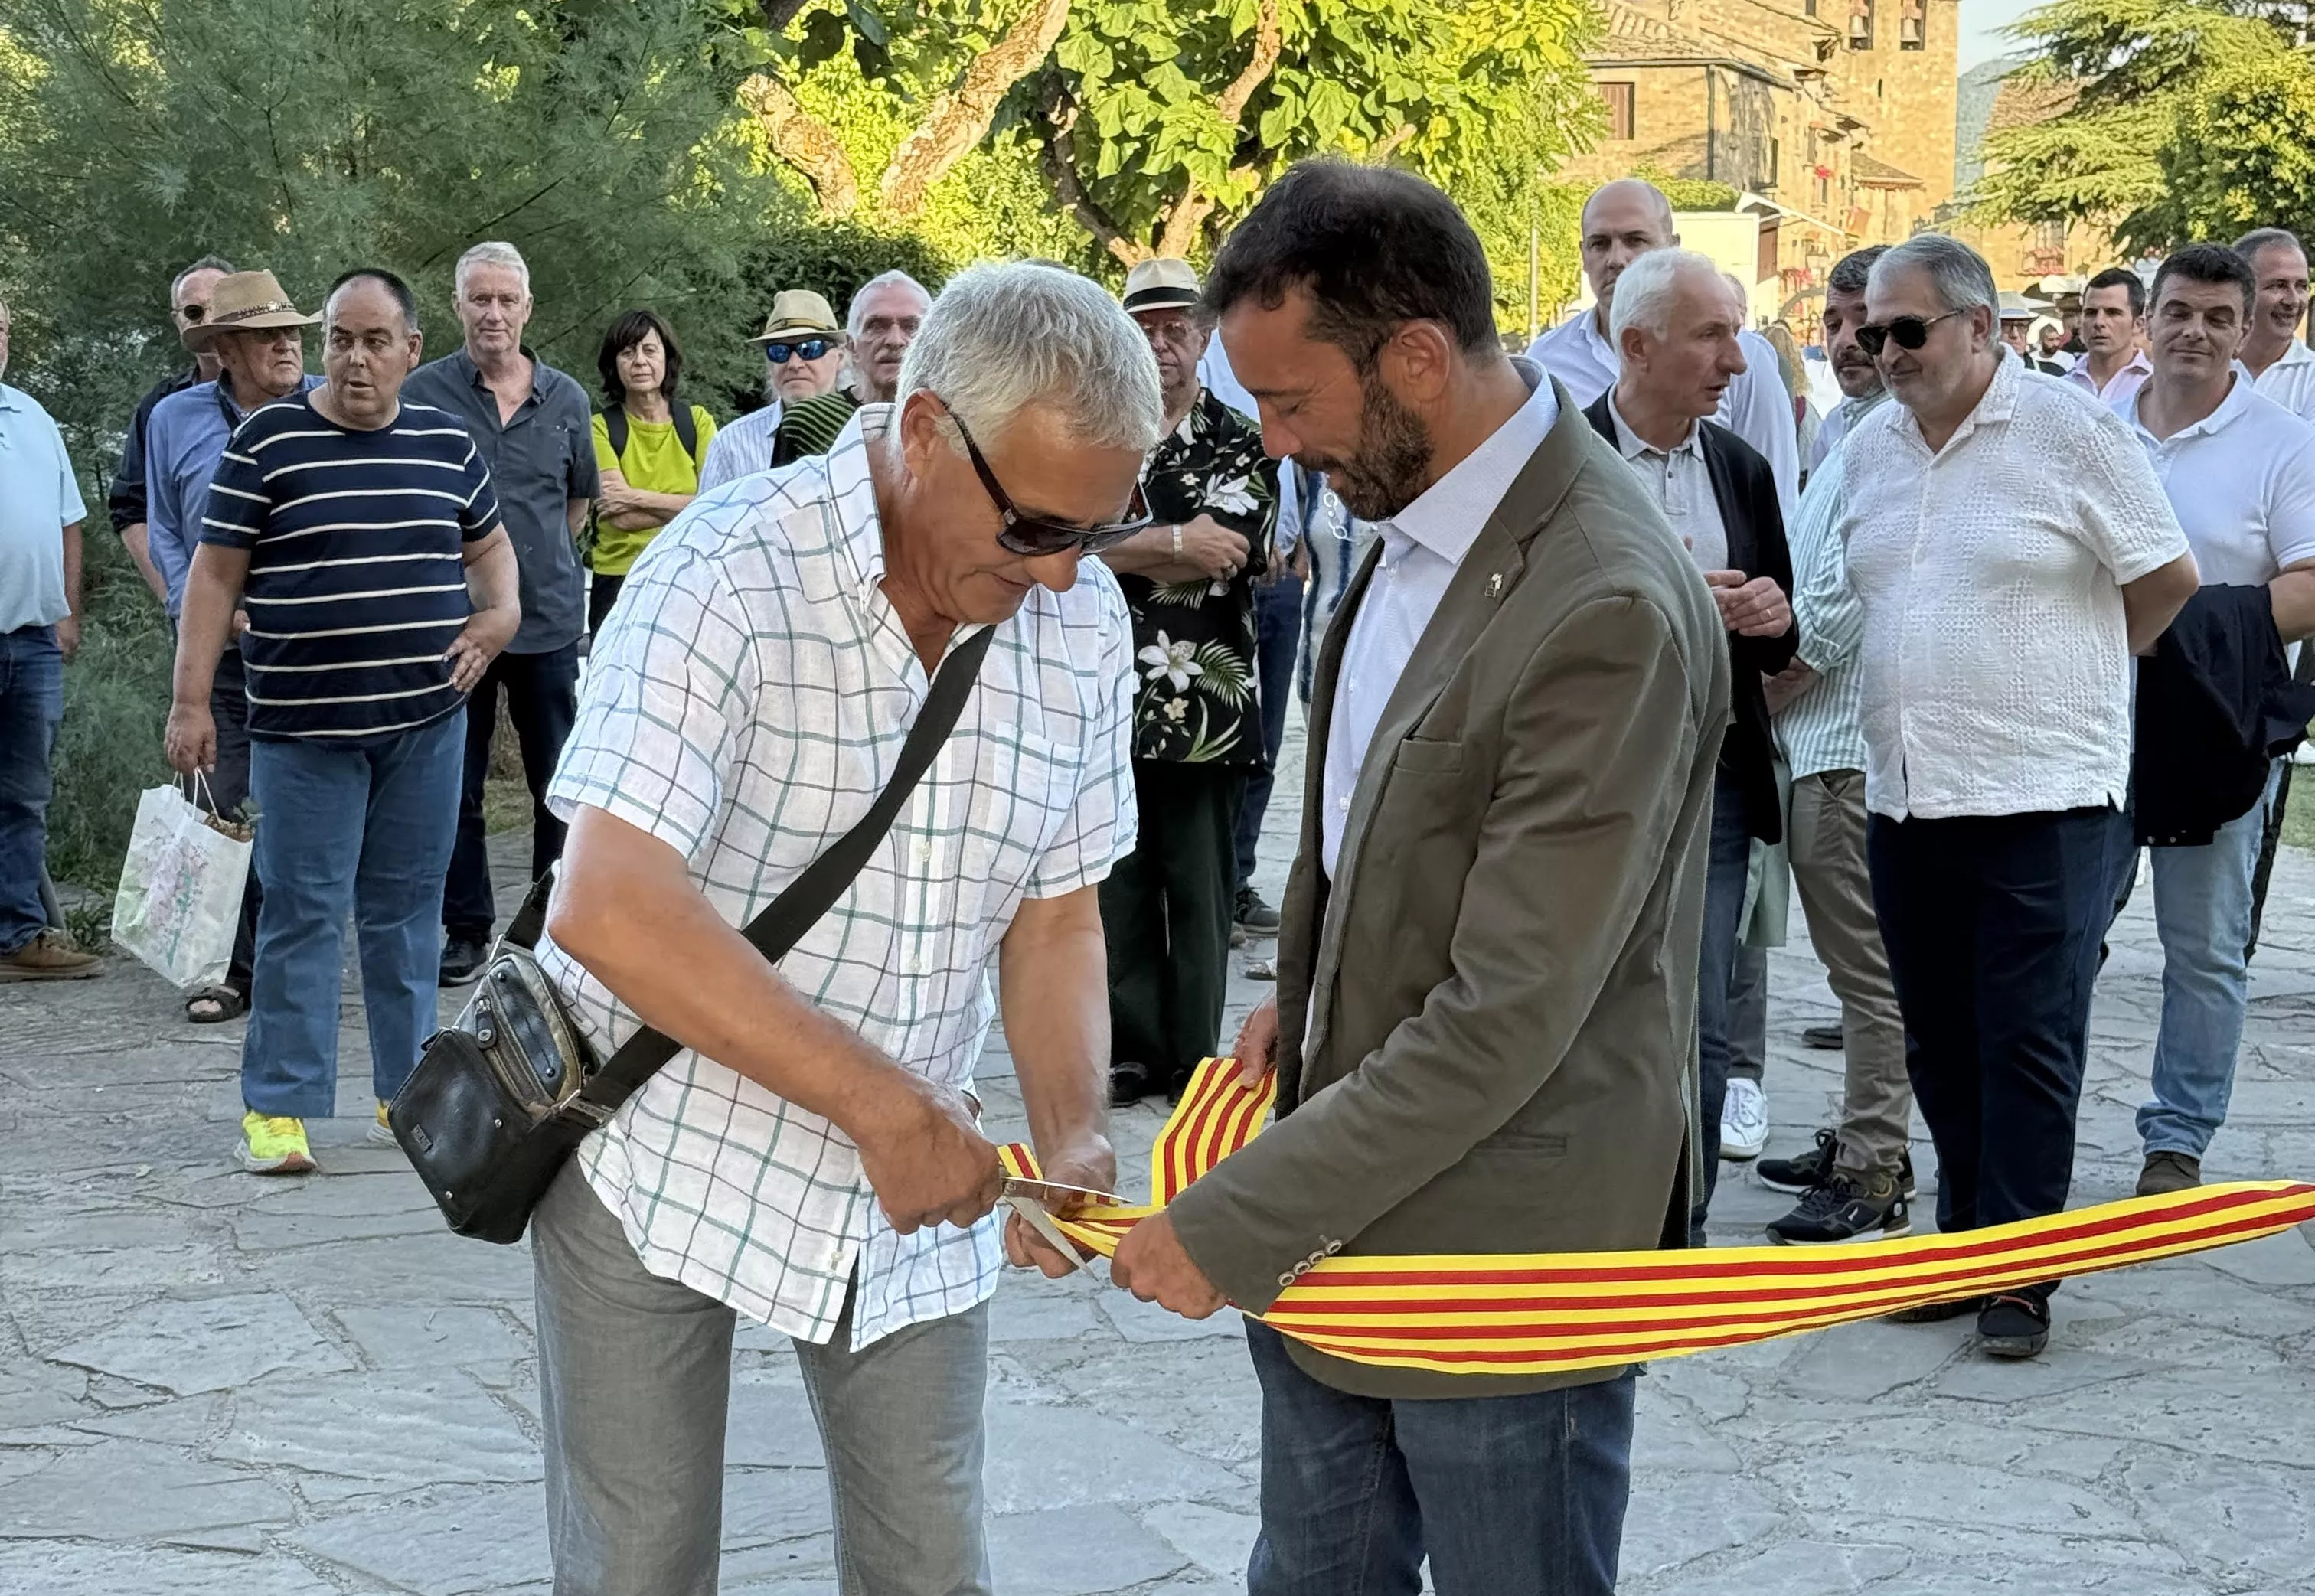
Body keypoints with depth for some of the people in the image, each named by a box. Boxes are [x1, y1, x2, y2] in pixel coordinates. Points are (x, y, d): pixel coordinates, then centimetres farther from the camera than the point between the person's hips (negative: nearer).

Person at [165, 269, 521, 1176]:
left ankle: (409, 1092, 19)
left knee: (407, 911, 10)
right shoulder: (268, 442, -3)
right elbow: (215, 575, -2)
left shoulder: (448, 443, 8)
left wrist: (502, 611, 2)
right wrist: (191, 702, -7)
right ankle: (277, 1106, 5)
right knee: (303, 914, -2)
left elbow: (490, 545, 23)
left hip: (426, 721, 3)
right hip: (305, 726, -3)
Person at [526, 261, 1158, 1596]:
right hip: (664, 1152, -4)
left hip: (914, 1183, 5)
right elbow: (610, 908, -30)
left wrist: (1073, 1135, -13)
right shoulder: (731, 576, -22)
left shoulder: (1084, 625, -4)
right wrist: (880, 1100, -31)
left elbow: (1057, 914, 5)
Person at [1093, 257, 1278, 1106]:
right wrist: (1172, 542, -13)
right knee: (1117, 885, 7)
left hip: (1206, 703, -2)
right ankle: (1131, 1052, 16)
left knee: (1198, 890, 2)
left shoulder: (1240, 444, 2)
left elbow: (1225, 559, -13)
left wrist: (1114, 546, -10)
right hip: (1107, 699, 3)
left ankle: (1192, 1060, 10)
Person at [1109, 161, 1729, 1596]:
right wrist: (1311, 997, 6)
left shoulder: (1611, 612, -26)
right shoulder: (1413, 512, 2)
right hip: (1344, 1207, 8)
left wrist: (1237, 1221, -20)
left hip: (1502, 1245, -8)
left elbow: (1506, 1022, -25)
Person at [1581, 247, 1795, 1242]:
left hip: (1715, 778, 5)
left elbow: (1784, 636, 18)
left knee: (1700, 1029, 7)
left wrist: (1776, 615, -4)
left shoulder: (1741, 469, 12)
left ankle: (1681, 1236, 17)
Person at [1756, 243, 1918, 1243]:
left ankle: (1875, 1179, -1)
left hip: (1853, 742, -10)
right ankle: (1860, 1143, 26)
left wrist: (1750, 699, -7)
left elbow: (1840, 604, -18)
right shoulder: (1844, 428, 18)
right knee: (1859, 962, 17)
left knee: (1867, 963, -6)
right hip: (1823, 737, 10)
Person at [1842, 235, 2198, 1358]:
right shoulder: (1868, 447, 11)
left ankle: (2019, 1276, 4)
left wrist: (2073, 672, 7)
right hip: (1903, 796, 6)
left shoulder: (2069, 428, -7)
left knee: (2029, 1044, -3)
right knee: (1940, 1043, 12)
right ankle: (1967, 1242, 24)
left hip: (2042, 796, -6)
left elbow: (2168, 578, -1)